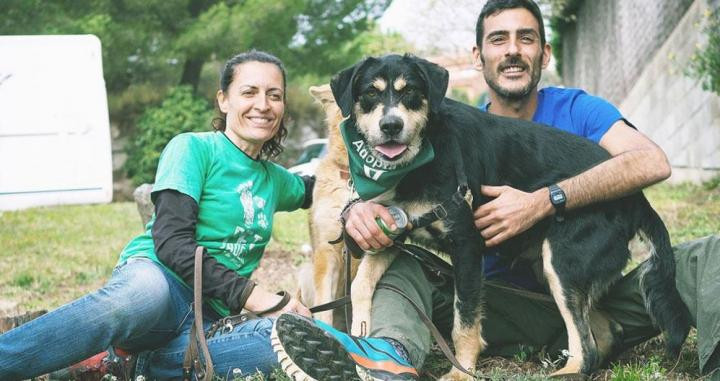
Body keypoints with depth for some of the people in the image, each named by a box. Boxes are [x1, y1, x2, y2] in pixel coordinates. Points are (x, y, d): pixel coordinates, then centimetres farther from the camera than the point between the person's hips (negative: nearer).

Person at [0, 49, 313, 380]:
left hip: (209, 321, 5)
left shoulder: (274, 179, 22)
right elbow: (171, 243, -9)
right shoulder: (193, 148, 3)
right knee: (148, 291, -46)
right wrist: (255, 296, -18)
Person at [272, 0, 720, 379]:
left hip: (595, 294, -1)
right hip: (506, 304, 1)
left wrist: (541, 203, -30)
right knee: (400, 260, -18)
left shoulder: (575, 109, -1)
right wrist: (361, 209, -31)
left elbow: (653, 162, -20)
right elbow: (393, 193, -4)